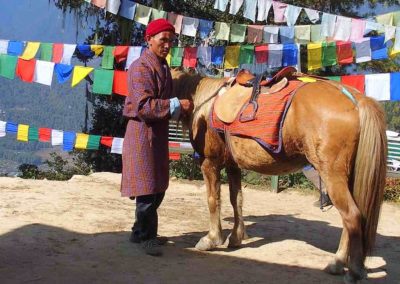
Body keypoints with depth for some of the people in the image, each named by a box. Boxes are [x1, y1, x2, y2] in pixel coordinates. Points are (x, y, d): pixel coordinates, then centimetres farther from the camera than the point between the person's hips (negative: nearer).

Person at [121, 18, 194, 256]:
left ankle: (141, 232, 28)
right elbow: (144, 106, -24)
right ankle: (147, 237, 9)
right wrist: (177, 105, -22)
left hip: (159, 132, 9)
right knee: (147, 188, -4)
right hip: (143, 133, -9)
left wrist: (182, 108, 4)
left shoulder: (163, 66, 13)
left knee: (158, 187, 15)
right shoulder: (141, 67, -15)